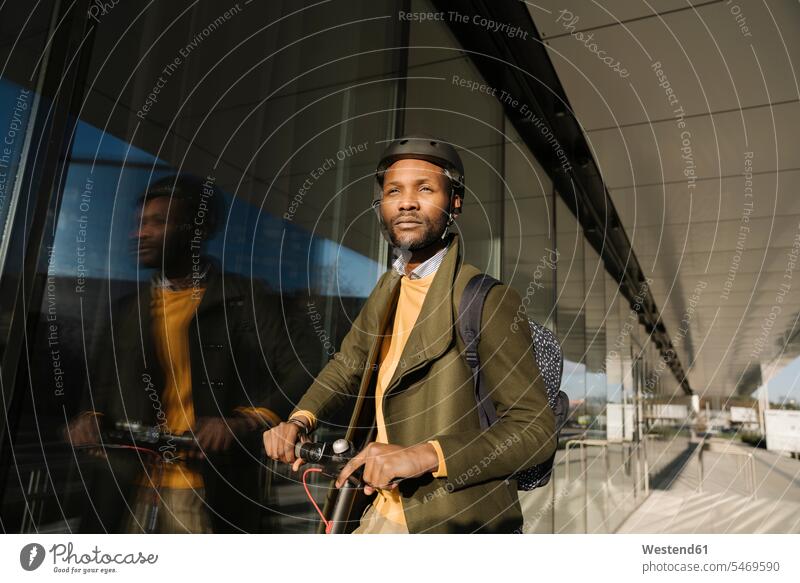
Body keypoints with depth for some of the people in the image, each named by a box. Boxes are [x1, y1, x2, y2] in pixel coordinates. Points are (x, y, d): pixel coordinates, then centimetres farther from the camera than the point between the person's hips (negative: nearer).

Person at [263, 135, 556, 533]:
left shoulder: (486, 299, -19)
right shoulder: (389, 287, 4)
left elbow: (536, 429, -20)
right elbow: (348, 364, 17)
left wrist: (424, 455, -29)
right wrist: (300, 420, 0)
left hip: (455, 523, -6)